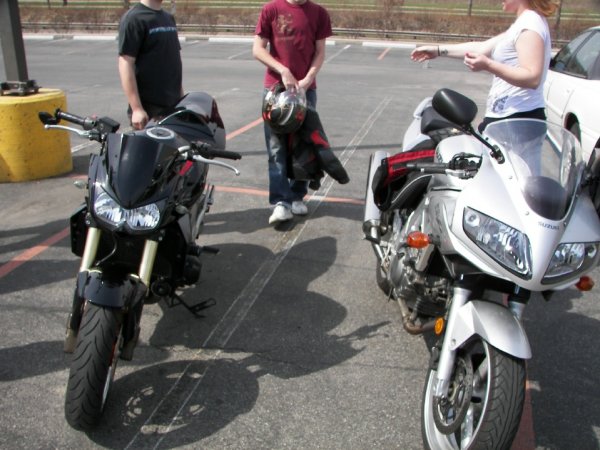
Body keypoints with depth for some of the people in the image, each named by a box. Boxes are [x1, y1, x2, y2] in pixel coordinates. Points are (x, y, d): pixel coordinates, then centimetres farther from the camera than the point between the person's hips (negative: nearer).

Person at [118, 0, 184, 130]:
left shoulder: (169, 18, 16)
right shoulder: (134, 18, -9)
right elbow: (125, 64, -15)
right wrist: (137, 108, -21)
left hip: (173, 106, 8)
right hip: (148, 110, -8)